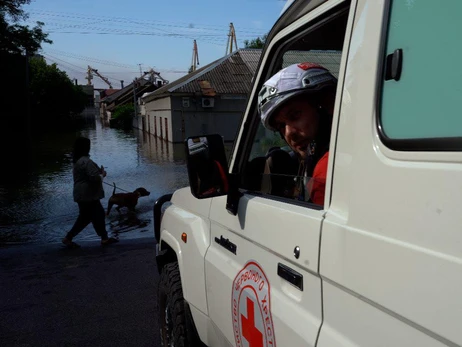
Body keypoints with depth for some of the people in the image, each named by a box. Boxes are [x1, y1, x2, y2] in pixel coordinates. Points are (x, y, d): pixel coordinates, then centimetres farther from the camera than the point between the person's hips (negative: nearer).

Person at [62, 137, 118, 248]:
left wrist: (99, 171, 10)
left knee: (98, 214, 13)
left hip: (85, 194, 10)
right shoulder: (86, 161, -21)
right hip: (87, 195, -10)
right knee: (85, 217, 2)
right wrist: (102, 174, -5)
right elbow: (94, 178, -26)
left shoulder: (78, 160, 11)